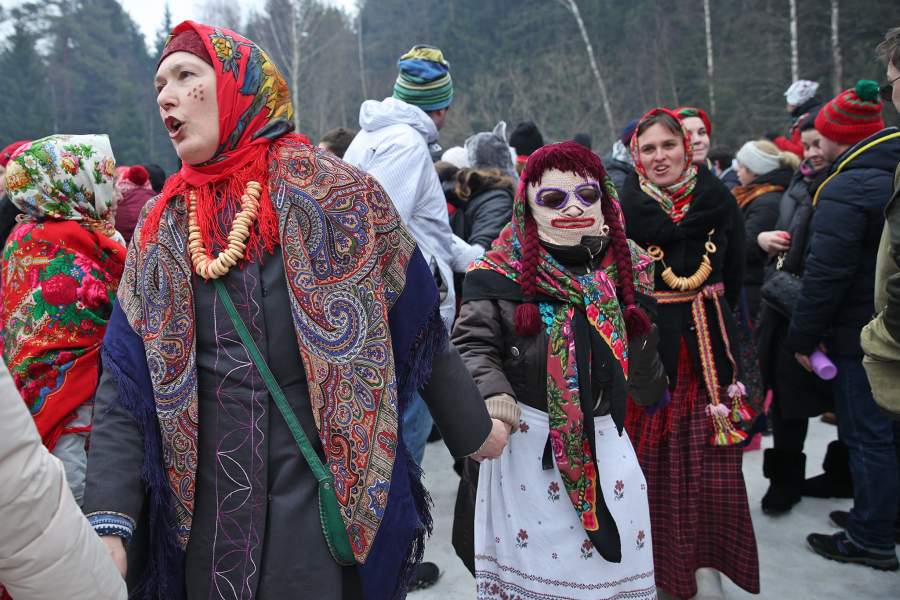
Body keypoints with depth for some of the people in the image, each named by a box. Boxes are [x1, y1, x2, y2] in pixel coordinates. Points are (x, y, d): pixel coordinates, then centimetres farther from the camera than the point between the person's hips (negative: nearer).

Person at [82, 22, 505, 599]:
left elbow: (420, 328, -1)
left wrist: (473, 430, 8)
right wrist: (108, 523, -13)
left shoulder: (333, 190, -8)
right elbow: (126, 386, -1)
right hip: (207, 507, 4)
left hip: (333, 497, -3)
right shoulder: (161, 230, 3)